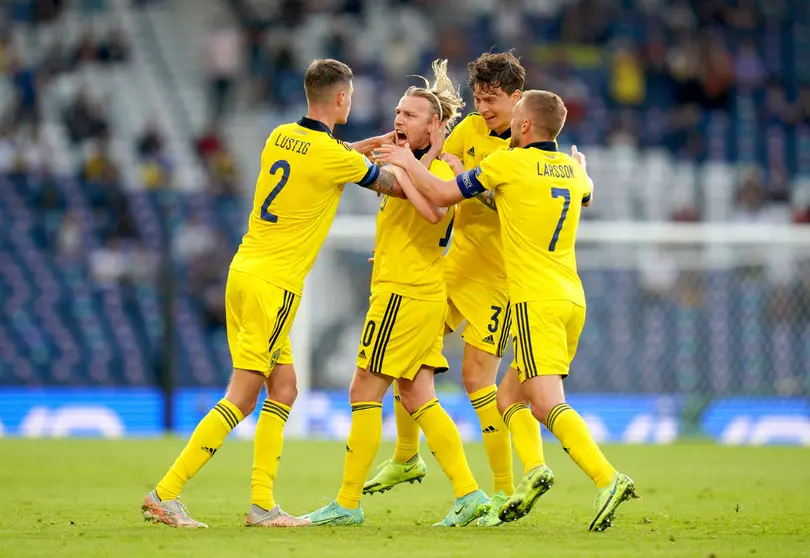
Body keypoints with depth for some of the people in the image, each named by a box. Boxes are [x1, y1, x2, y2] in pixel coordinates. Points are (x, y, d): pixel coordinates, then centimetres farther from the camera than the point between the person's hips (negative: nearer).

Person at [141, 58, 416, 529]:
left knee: (284, 389, 13)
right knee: (241, 399, -6)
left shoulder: (281, 137, 8)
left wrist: (369, 145, 29)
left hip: (245, 269, 8)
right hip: (275, 283, -8)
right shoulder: (335, 157, -12)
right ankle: (165, 494, -10)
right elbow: (396, 188, 2)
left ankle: (262, 504, 9)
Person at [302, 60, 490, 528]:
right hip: (422, 296, 10)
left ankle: (348, 503, -1)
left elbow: (435, 210, -35)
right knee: (417, 397, 10)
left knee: (365, 393, -5)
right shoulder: (415, 167, 16)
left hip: (406, 295, -10)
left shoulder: (438, 170, -13)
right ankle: (469, 493, 9)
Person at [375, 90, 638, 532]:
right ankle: (534, 467, -2)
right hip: (572, 298, 8)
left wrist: (407, 163, 12)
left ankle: (608, 479, -30)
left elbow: (440, 195, -2)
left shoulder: (509, 163, -6)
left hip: (536, 299, -8)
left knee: (547, 404, -16)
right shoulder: (572, 169, 12)